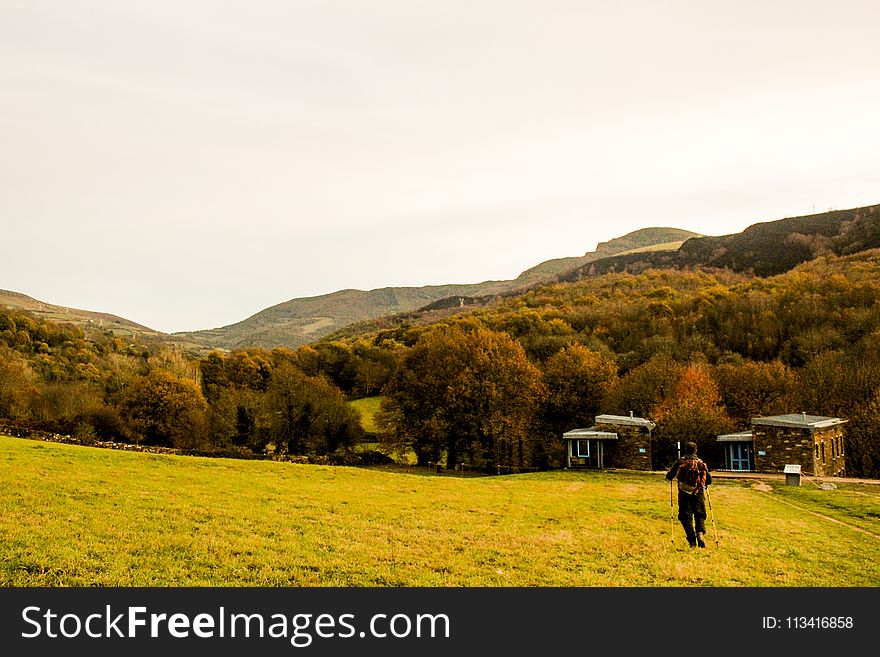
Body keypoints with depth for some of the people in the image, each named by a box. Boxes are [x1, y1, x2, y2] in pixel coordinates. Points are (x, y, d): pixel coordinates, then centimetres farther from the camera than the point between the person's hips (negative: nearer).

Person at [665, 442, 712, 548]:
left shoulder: (680, 461, 1)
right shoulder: (701, 463, 6)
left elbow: (669, 476, 0)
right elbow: (709, 480, 8)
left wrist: (669, 476, 24)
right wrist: (703, 483, 30)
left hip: (684, 493, -1)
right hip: (698, 493, 1)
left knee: (686, 516, 5)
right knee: (700, 515, 11)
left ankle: (692, 540, -3)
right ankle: (700, 532, -16)